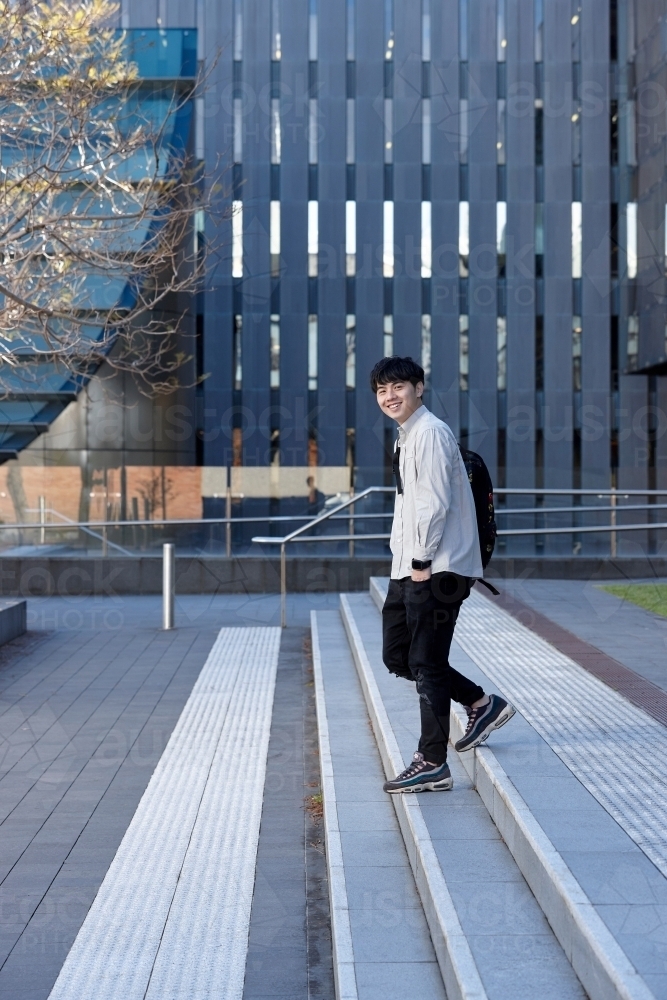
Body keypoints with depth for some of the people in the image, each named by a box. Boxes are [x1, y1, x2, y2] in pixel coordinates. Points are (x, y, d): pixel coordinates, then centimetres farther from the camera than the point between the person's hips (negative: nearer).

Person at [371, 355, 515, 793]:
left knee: (427, 662, -6)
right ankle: (482, 704, 24)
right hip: (411, 567, 10)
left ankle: (433, 765, 2)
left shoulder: (430, 433, -13)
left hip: (437, 568, -10)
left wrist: (422, 562, -19)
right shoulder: (407, 436, 18)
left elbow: (434, 502, -21)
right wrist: (409, 562, 15)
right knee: (397, 655, 13)